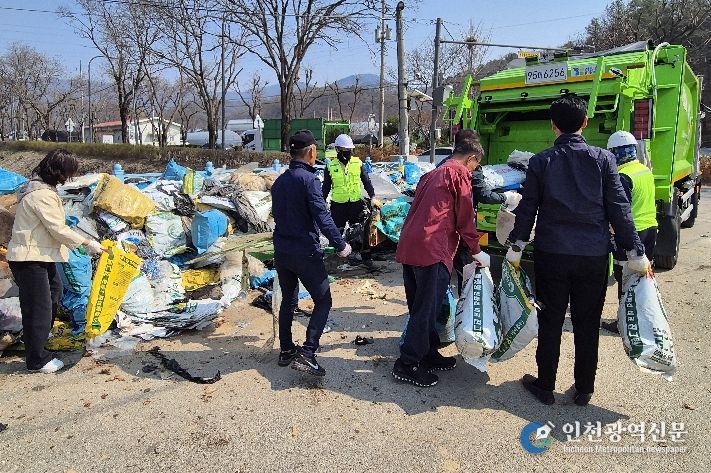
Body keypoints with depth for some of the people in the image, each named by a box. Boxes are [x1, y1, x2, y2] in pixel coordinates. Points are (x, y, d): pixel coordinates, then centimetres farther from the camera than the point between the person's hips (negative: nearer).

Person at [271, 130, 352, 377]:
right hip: (305, 253, -8)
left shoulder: (280, 181, 10)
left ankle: (286, 350, 26)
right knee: (323, 301, 1)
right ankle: (306, 354, -10)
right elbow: (322, 216, -21)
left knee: (288, 300, 20)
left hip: (281, 252, 8)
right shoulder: (308, 179, -15)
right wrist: (340, 245, -15)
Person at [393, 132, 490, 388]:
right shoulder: (459, 173, 0)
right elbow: (465, 217, -4)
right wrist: (477, 252, 7)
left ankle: (428, 353, 28)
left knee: (420, 306, 16)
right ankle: (407, 364, 3)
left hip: (408, 246, 9)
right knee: (427, 308, -2)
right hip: (432, 248, -9)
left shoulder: (433, 174, 25)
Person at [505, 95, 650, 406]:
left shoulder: (541, 162, -2)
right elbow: (619, 209, -3)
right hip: (594, 256, 1)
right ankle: (584, 390, 23)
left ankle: (545, 386, 21)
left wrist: (516, 247, 7)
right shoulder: (603, 159, -2)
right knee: (587, 324, 12)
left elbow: (527, 208, -1)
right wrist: (636, 252, 3)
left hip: (551, 254, 0)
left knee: (550, 322, 10)